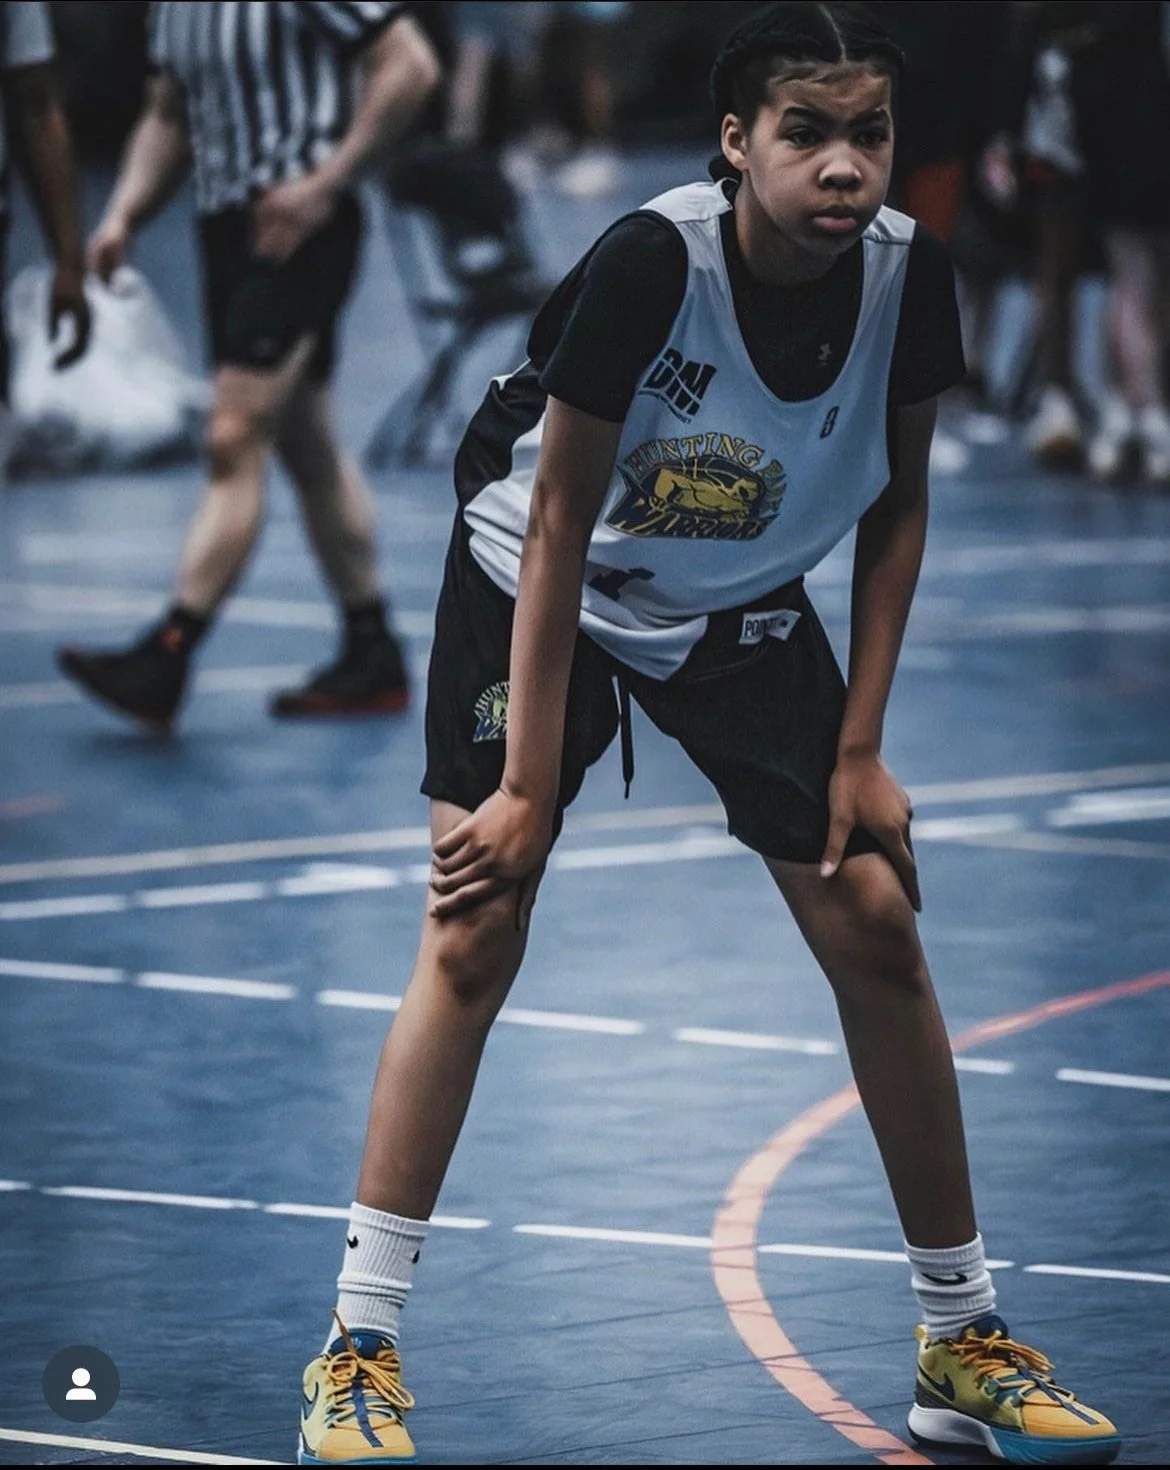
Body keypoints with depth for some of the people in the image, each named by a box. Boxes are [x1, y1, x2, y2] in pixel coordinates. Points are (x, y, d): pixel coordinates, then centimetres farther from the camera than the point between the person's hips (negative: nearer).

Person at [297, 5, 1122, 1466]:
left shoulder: (909, 277, -19)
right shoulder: (648, 263, -32)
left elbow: (897, 502, -2)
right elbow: (560, 528, -23)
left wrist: (859, 748, -5)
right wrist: (528, 784, -22)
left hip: (743, 610, 4)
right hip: (543, 583, -4)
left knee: (877, 929, -3)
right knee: (475, 933, -15)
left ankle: (964, 1346, 10)